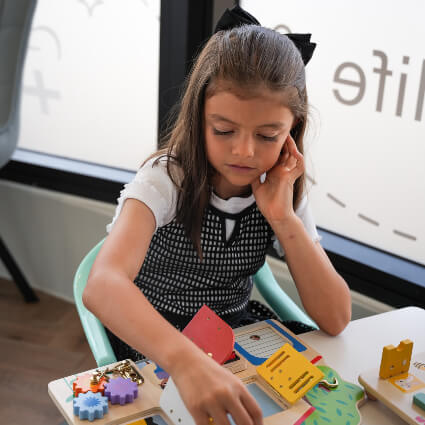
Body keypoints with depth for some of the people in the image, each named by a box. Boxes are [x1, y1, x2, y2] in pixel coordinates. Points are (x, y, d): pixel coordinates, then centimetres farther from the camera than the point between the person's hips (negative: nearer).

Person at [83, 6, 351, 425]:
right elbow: (102, 285, -39)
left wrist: (283, 218, -24)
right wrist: (185, 360, -56)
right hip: (152, 355, -3)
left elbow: (334, 319, -14)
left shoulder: (281, 194, -8)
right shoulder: (166, 179, -21)